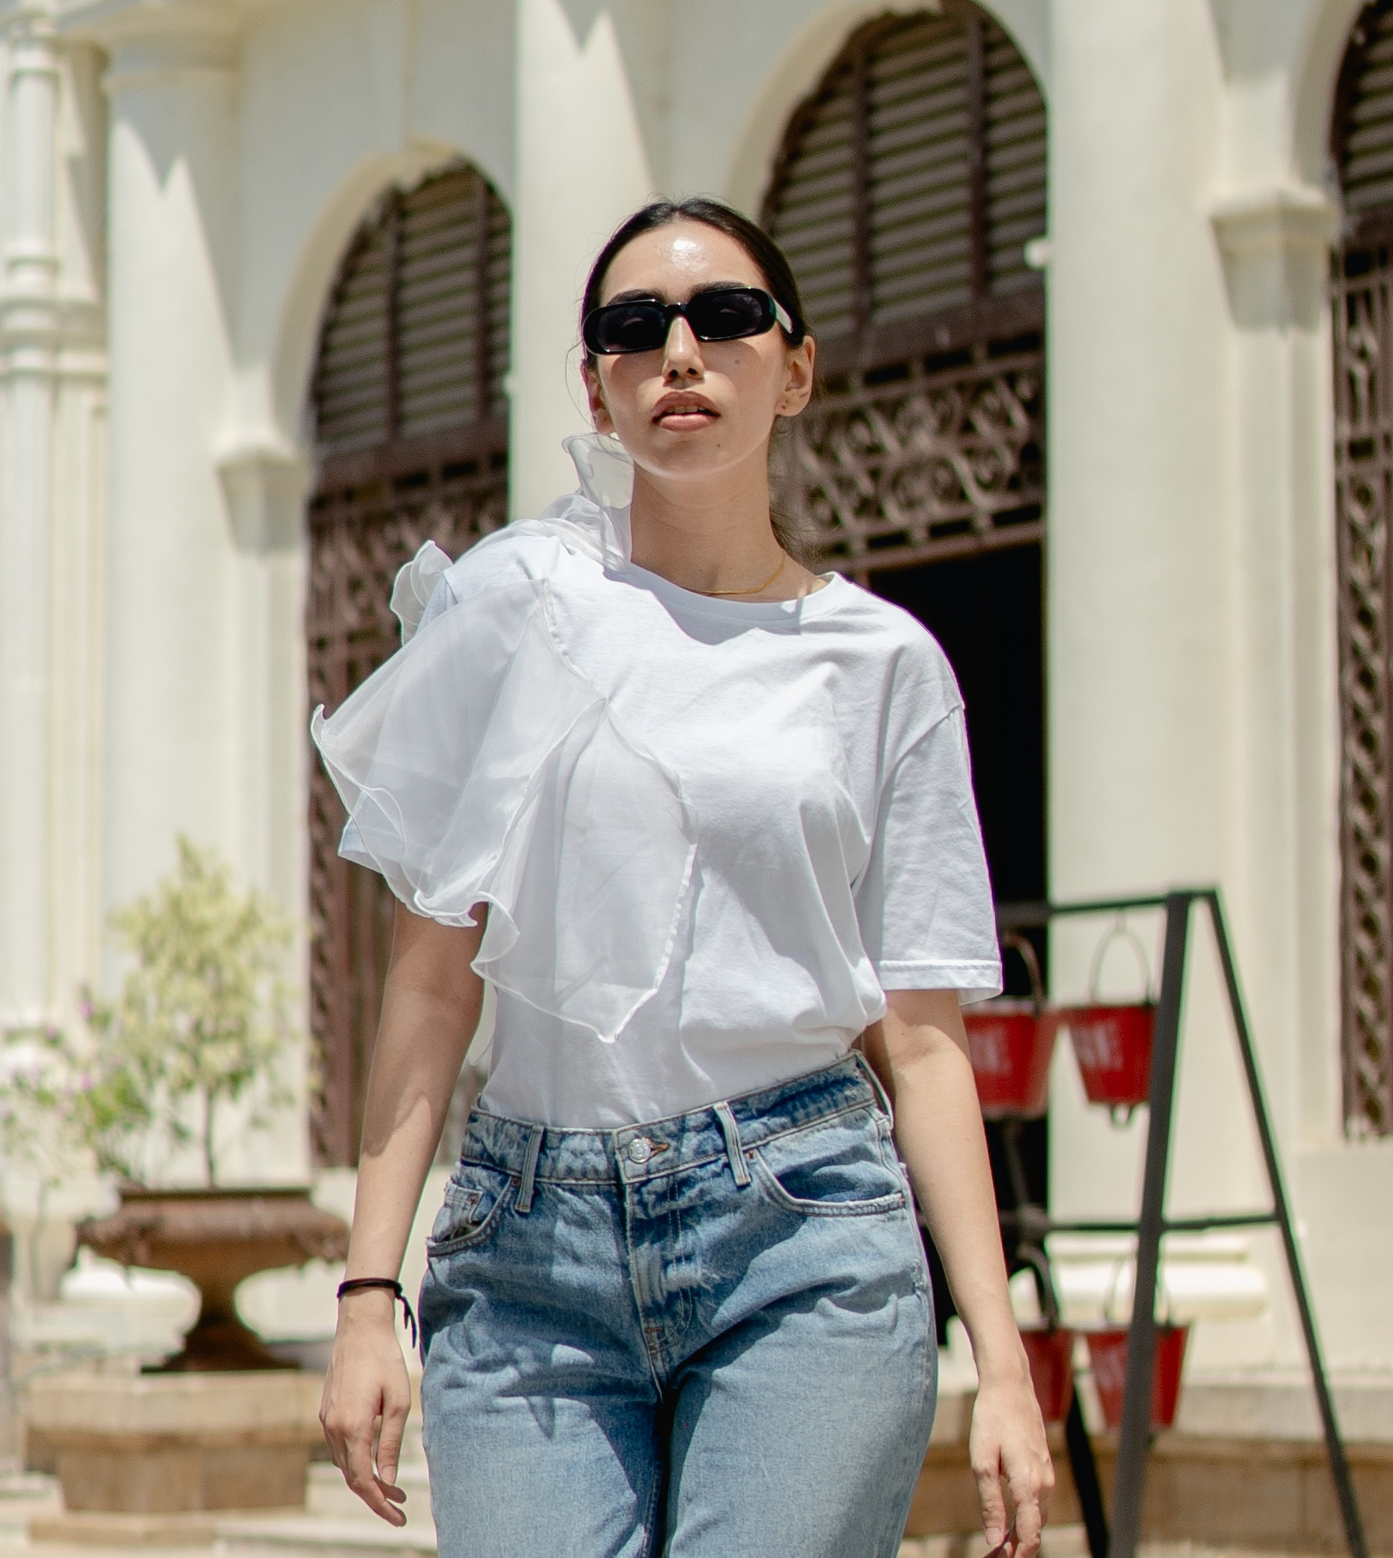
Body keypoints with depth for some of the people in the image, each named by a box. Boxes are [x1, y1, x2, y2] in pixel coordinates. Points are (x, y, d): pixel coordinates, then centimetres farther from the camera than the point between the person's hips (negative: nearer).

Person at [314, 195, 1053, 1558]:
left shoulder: (883, 662, 7)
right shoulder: (512, 603, 5)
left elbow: (919, 1037, 6)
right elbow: (434, 968, 3)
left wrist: (1000, 1359, -2)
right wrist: (369, 1291, -4)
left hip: (807, 1240, 0)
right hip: (534, 1251, 0)